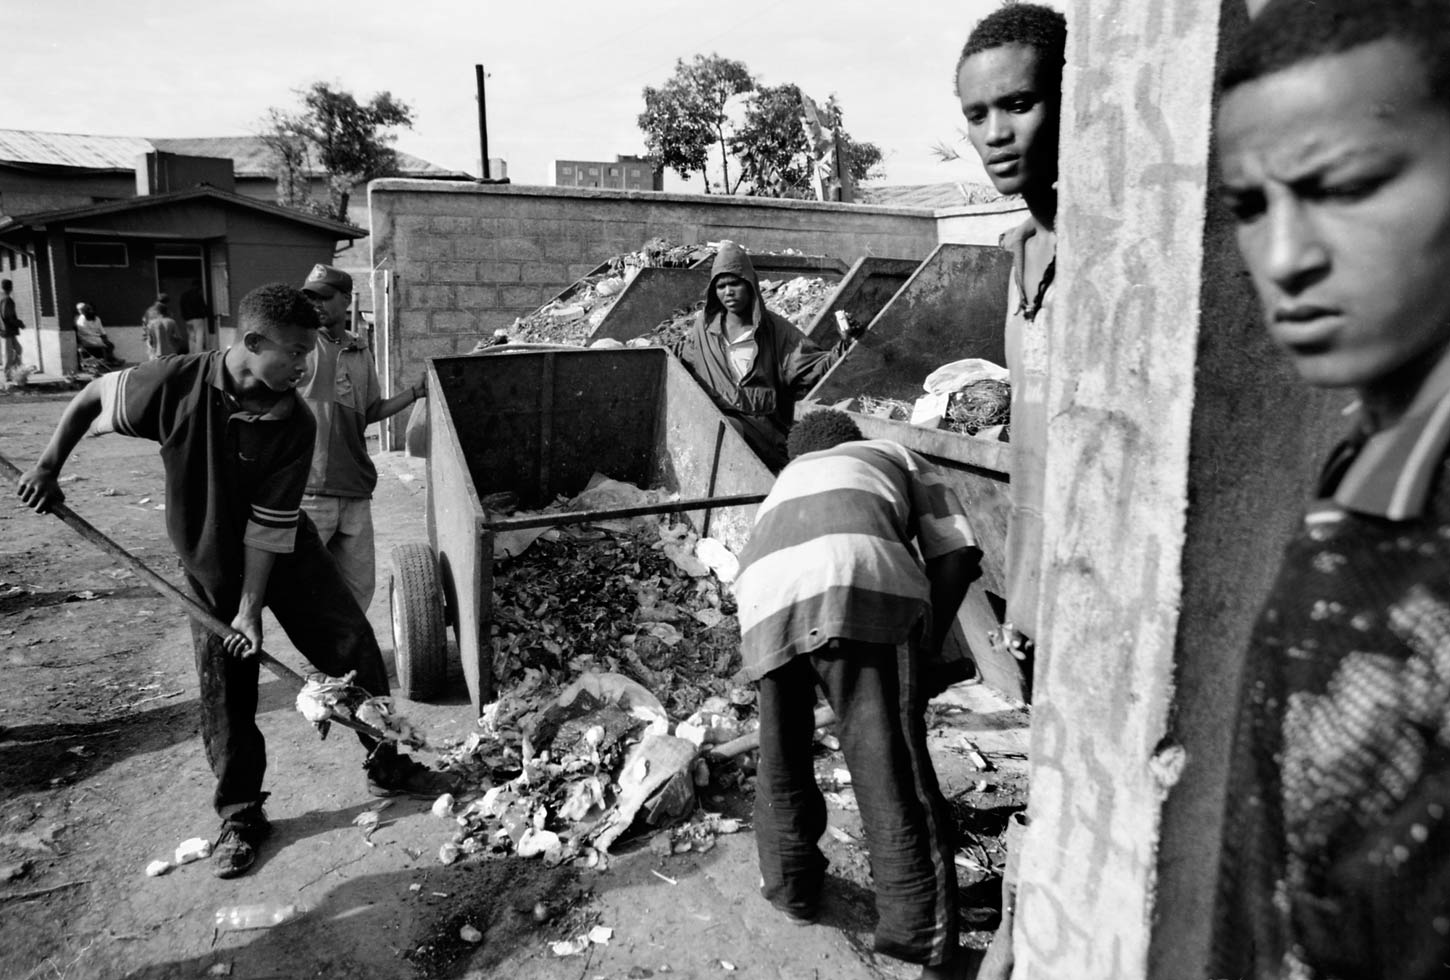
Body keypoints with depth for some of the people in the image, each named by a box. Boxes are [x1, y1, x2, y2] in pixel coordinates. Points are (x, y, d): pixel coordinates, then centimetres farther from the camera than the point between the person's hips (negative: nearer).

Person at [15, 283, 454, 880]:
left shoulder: (294, 422, -22)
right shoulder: (178, 384, -23)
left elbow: (270, 526, -20)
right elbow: (93, 397, -3)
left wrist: (252, 609, -19)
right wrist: (48, 467, -4)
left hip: (284, 556, 0)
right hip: (211, 567, 0)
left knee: (353, 644, -1)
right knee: (225, 692, 5)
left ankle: (387, 767, 20)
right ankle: (241, 815, 24)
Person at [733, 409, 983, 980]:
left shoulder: (785, 481, 44)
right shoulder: (898, 457, 34)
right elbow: (957, 556, 18)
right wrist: (926, 651, 25)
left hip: (764, 599, 4)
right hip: (862, 579, -4)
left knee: (782, 754, 21)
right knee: (891, 762, 1)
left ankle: (792, 887, 38)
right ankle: (922, 932, 5)